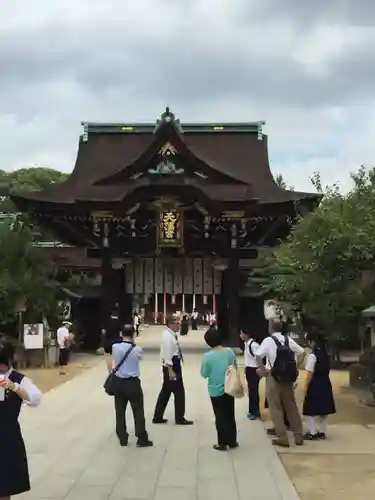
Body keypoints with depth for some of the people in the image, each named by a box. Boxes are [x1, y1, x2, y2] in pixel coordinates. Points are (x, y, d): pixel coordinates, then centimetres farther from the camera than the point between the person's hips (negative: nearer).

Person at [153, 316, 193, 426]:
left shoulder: (171, 334, 9)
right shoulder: (167, 336, -21)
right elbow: (167, 355, -23)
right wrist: (170, 371, -23)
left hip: (174, 365, 10)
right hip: (171, 366, -10)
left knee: (166, 391, 16)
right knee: (179, 392, 2)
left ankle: (157, 417, 25)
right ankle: (180, 418, 15)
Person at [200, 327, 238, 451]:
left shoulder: (207, 356, -19)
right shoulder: (229, 351, -7)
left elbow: (204, 374, -10)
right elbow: (235, 367, 6)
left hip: (216, 391, -4)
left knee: (220, 417, 8)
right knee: (230, 415, 16)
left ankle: (222, 443, 15)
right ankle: (232, 441, 26)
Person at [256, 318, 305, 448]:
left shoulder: (268, 340, -10)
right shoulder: (288, 339, 5)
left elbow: (258, 356, -22)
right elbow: (302, 352, 6)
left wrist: (263, 370, -10)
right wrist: (295, 367, 9)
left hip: (274, 377, -5)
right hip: (289, 377, 5)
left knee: (276, 407, 5)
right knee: (291, 406, 15)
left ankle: (282, 438, 5)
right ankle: (299, 436, 19)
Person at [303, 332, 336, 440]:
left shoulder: (312, 355, -16)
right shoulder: (326, 354, 7)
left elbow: (310, 373, -16)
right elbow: (326, 369, 8)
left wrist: (306, 387, -11)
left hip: (315, 385, -8)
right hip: (325, 383, 8)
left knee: (312, 409, 1)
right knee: (324, 408, 13)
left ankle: (312, 433, 3)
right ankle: (322, 432, 20)